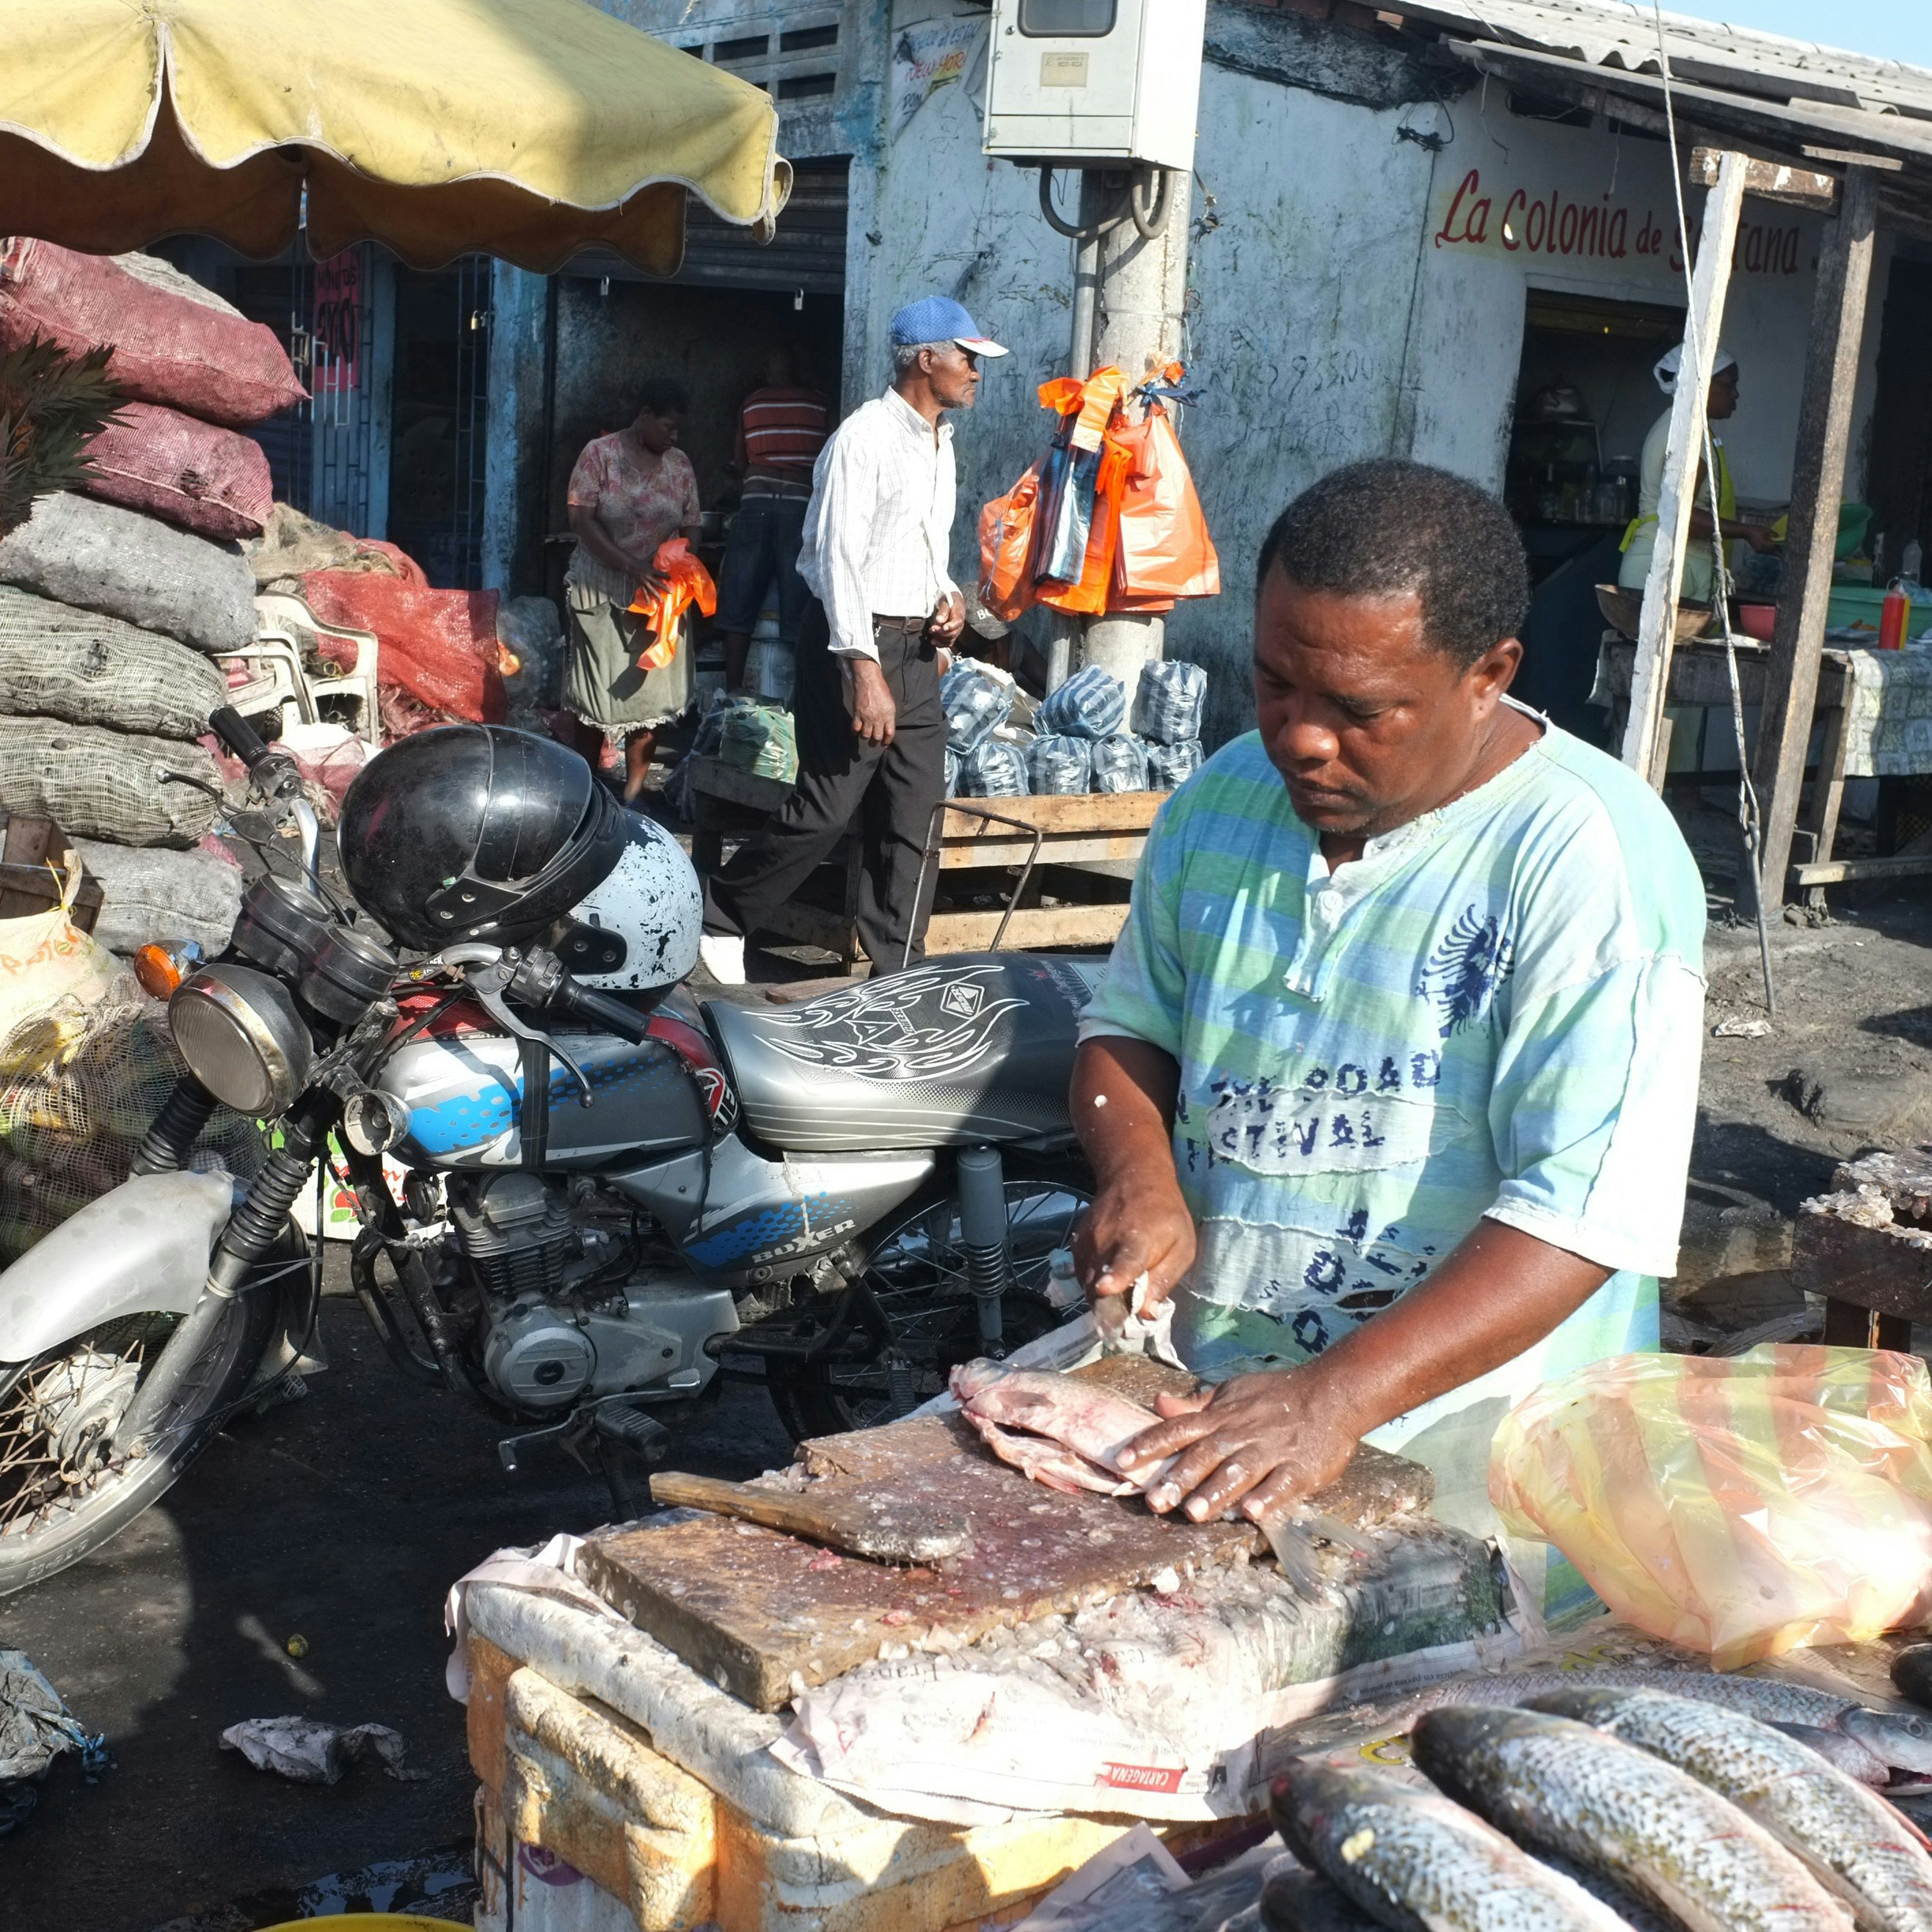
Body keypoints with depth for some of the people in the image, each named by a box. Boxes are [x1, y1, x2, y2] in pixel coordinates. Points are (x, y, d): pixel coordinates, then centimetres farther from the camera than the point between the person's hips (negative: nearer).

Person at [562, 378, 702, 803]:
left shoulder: (680, 465, 6)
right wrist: (632, 567, -21)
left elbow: (690, 528, 9)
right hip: (601, 589, -3)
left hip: (657, 593, 4)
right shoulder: (600, 454, -6)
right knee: (598, 688, 0)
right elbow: (582, 520, -12)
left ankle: (633, 792, 9)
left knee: (648, 690, 1)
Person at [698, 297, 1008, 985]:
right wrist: (865, 669, -24)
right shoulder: (866, 436, -12)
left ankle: (898, 972, 13)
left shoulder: (940, 442, 15)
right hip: (858, 643, -8)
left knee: (913, 818, 6)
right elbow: (839, 557, -18)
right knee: (828, 808, -6)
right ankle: (720, 918, 13)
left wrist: (948, 594, 6)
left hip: (918, 649, 8)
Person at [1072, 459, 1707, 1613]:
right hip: (1205, 1390, 6)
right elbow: (1130, 1028, 17)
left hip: (1460, 1449, -6)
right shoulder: (1223, 799, 5)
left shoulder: (1592, 857, -16)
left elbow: (1583, 1214, -22)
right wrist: (1139, 1174, -5)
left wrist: (1338, 1399, -29)